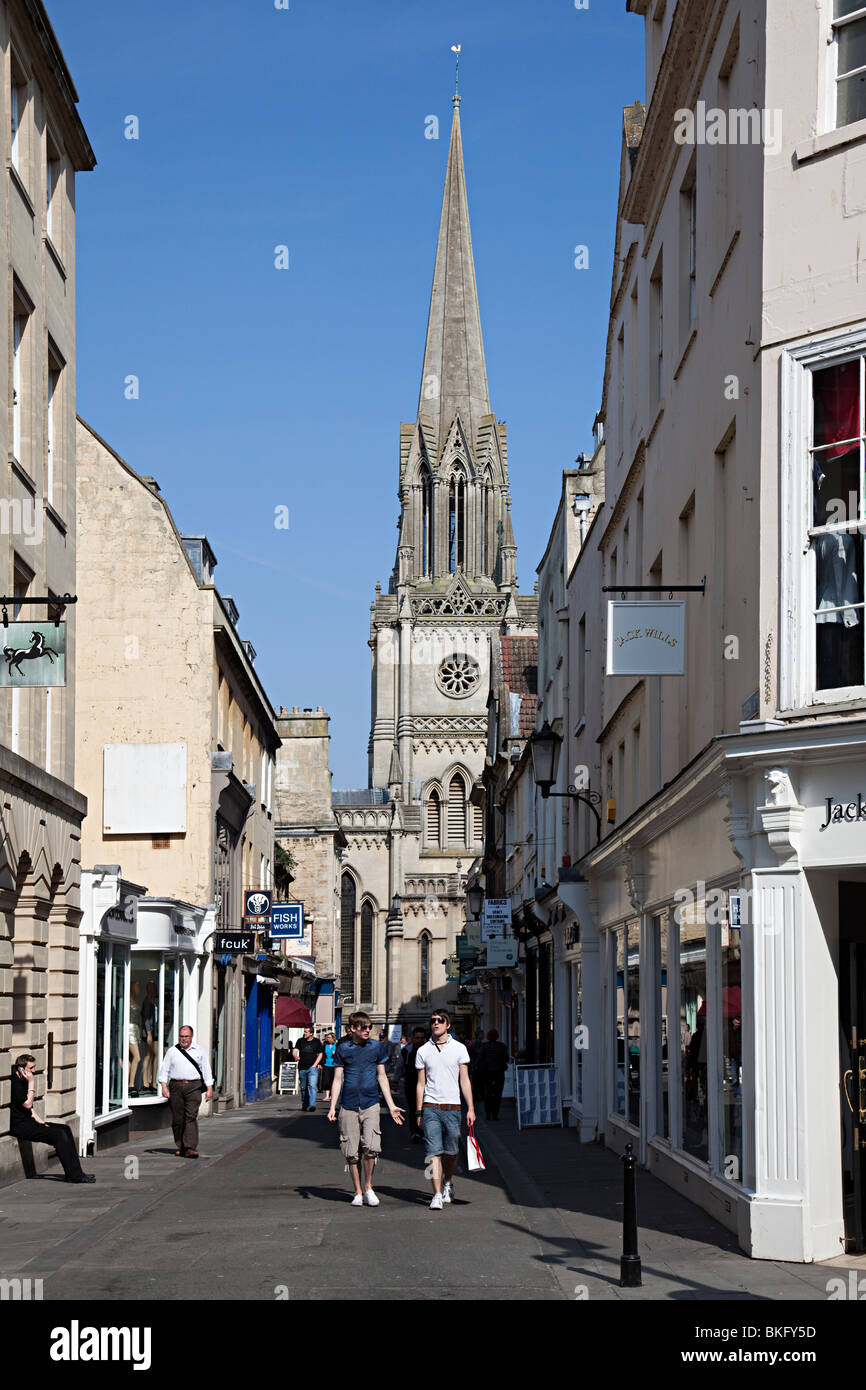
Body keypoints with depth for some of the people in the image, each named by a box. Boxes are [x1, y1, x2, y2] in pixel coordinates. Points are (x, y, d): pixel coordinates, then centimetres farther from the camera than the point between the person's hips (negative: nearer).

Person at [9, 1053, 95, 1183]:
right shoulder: (14, 1082, -15)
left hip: (27, 1121, 10)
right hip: (19, 1126, -10)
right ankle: (74, 1175, -17)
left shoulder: (23, 1081, 17)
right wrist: (31, 1083, -16)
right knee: (58, 1133, -20)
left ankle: (75, 1172, -2)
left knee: (65, 1129, 1)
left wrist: (38, 1120, 9)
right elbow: (27, 1104, -20)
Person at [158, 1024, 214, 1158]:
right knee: (177, 1119, 2)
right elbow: (164, 1069, 8)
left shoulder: (199, 1051, 13)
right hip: (176, 1087, 1)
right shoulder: (172, 1051, 12)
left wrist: (209, 1089, 5)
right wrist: (164, 1086, -5)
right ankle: (180, 1146, 14)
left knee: (191, 1117, -12)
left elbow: (206, 1070, 13)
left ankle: (190, 1147, -19)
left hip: (193, 1087, -1)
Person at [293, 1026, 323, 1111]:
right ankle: (304, 1105, 23)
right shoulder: (300, 1041, 6)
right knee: (303, 1087, 10)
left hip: (312, 1067, -3)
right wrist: (295, 1056, -25)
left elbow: (320, 1054, 11)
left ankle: (312, 1105, -24)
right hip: (302, 1068, 3)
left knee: (312, 1086, -17)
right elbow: (295, 1051, -1)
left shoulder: (316, 1042, 4)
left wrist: (315, 1065, -1)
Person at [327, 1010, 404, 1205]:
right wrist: (332, 1107, -2)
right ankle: (358, 1192, 13)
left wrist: (391, 1106, 11)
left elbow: (382, 1077, 13)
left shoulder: (377, 1047, 8)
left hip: (370, 1104, 0)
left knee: (371, 1147, -16)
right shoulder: (343, 1049, 4)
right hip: (348, 1106, 0)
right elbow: (337, 1079, 6)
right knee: (352, 1152, 1)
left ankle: (368, 1187, 2)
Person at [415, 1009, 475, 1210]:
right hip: (430, 1108, 0)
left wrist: (470, 1108, -1)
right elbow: (421, 1084, 10)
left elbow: (465, 1081, 5)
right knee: (434, 1153, -8)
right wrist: (419, 1112, 7)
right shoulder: (423, 1051, 6)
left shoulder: (459, 1048, 4)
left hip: (452, 1108, 0)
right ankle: (437, 1195, -8)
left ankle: (448, 1182, 34)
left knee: (451, 1152, 8)